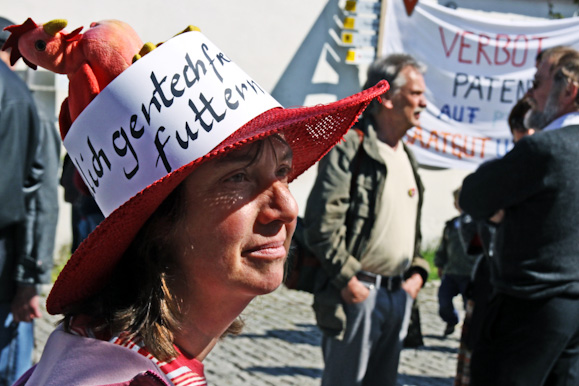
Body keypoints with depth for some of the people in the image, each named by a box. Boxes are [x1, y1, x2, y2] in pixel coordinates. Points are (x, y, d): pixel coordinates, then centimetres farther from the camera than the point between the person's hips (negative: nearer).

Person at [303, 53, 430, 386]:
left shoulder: (406, 156, 17)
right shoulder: (350, 145, -10)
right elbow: (321, 219, -17)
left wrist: (418, 271, 10)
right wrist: (346, 279, -16)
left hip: (399, 294, 8)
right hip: (357, 292, -8)